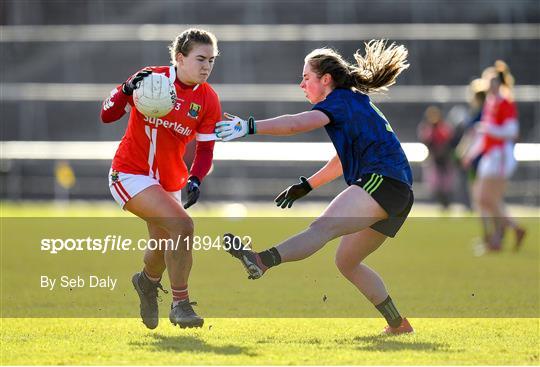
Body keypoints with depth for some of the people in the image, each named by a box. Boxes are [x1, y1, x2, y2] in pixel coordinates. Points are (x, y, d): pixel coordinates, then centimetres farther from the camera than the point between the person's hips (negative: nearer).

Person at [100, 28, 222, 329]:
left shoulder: (208, 100, -5)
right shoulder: (151, 79, -14)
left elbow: (205, 149, 0)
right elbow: (107, 116, -13)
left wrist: (196, 180, -18)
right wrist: (127, 90, -31)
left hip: (169, 182, 6)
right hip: (130, 173, -6)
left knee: (165, 246, 19)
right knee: (182, 226, -25)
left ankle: (148, 281, 56)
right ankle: (180, 304, -13)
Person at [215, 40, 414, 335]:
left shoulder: (341, 99, -2)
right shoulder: (355, 104, 28)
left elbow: (297, 124, -21)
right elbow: (346, 159, 39)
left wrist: (250, 127, -27)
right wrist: (306, 186, 34)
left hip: (382, 181, -10)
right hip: (398, 193, 10)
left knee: (324, 226, -30)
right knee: (346, 261, 17)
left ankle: (262, 261, -51)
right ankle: (399, 325, 19)